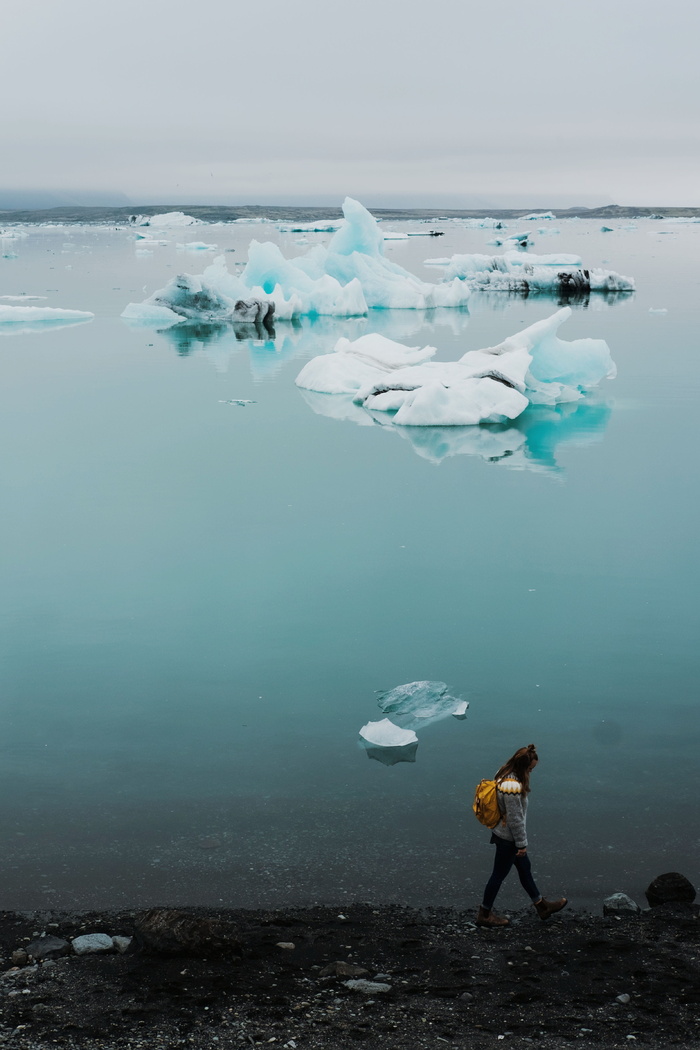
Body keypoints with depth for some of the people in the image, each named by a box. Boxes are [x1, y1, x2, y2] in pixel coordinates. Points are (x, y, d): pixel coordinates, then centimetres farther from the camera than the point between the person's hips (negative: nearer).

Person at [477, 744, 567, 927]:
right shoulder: (512, 787, -30)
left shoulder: (504, 775, 1)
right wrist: (522, 844, -14)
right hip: (508, 838, -10)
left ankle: (542, 907, 35)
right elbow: (515, 819, -24)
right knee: (499, 875, 5)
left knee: (525, 869, 21)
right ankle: (484, 915, 19)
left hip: (501, 833, 10)